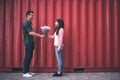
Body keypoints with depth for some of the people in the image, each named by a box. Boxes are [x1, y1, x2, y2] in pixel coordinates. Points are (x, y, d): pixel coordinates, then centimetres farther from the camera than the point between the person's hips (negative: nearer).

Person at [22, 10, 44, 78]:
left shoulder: (30, 23, 15)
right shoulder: (26, 23, -14)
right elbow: (30, 33, -21)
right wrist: (40, 35, -21)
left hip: (31, 42, 9)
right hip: (28, 42, -9)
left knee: (30, 57, 11)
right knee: (27, 57, -7)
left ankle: (27, 71, 18)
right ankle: (25, 73, -1)